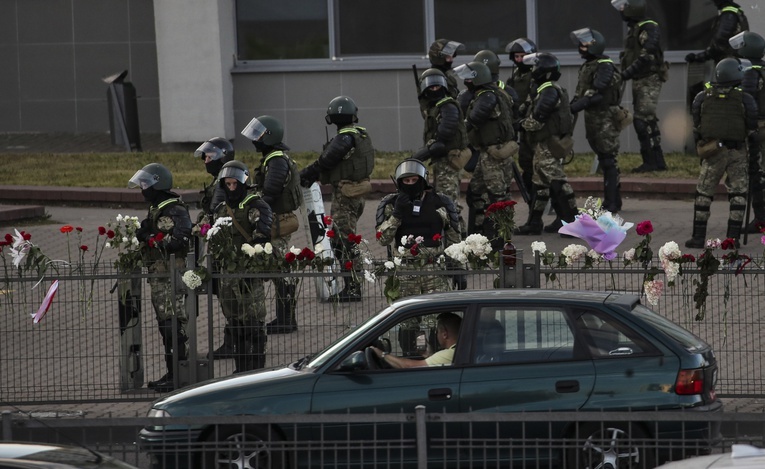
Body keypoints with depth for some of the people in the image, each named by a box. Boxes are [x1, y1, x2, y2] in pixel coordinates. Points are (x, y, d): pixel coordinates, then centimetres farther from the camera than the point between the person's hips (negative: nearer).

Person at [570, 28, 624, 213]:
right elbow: (581, 92, 17)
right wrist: (571, 106, 5)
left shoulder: (604, 66, -16)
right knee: (604, 161, 14)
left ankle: (611, 203, -6)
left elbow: (597, 93, -24)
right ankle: (613, 200, 20)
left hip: (605, 118, -9)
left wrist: (574, 107, -27)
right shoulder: (587, 66, 13)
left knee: (608, 161, -7)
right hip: (592, 118, 9)